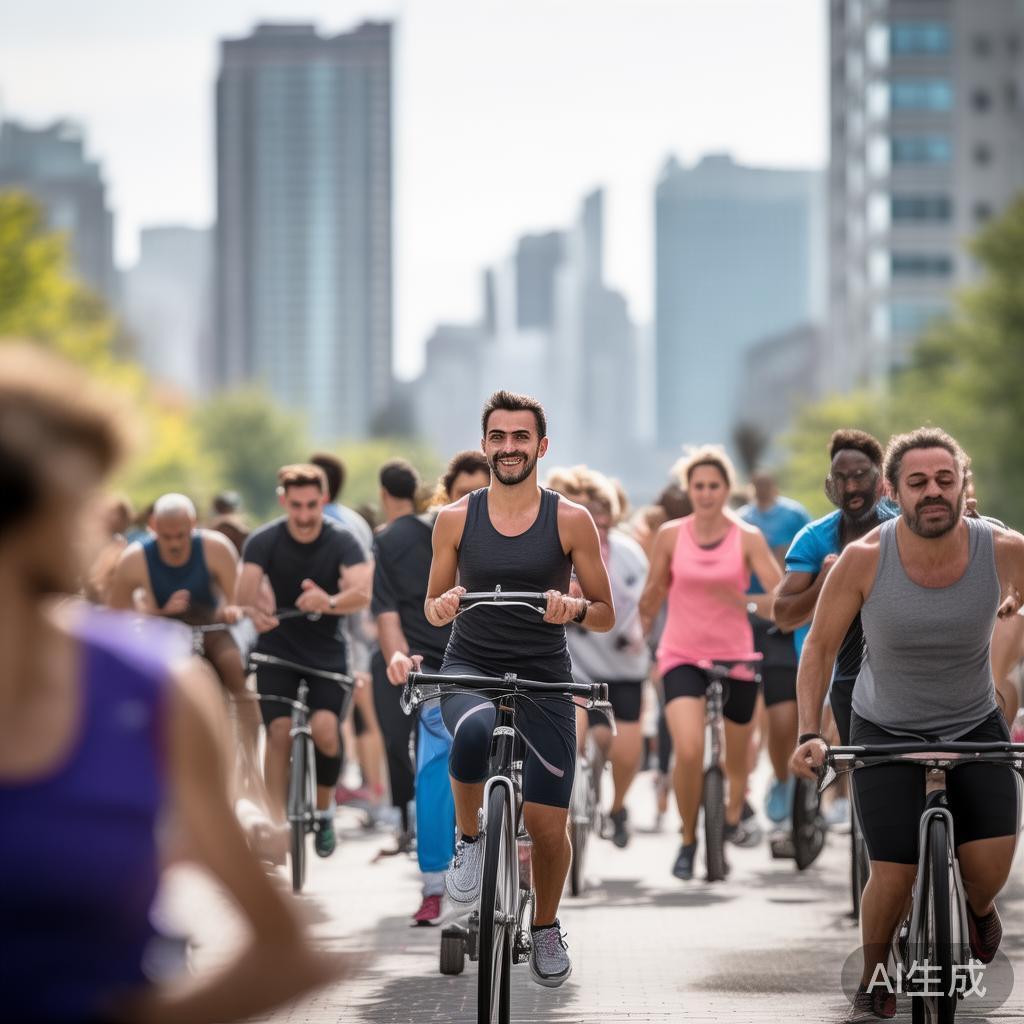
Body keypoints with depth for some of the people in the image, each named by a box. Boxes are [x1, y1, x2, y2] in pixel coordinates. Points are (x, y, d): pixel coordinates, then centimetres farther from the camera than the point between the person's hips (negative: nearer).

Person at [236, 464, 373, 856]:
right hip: (278, 648, 0)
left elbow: (362, 592, -29)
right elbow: (246, 587, -28)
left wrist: (329, 602, -50)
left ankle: (324, 809, 6)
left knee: (324, 729, -19)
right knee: (279, 731, -16)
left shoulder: (342, 542, -14)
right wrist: (256, 611, -51)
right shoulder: (264, 541, -12)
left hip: (326, 651, 0)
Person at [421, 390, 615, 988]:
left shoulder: (571, 520, -2)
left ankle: (547, 927, 28)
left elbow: (606, 617, 3)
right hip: (470, 668, 0)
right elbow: (433, 609, 12)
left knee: (549, 827, -2)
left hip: (544, 679, 0)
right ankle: (469, 840, -10)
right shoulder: (456, 518, 2)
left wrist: (575, 609, -20)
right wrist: (441, 607, -12)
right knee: (475, 731, -38)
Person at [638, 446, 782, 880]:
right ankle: (688, 840, -1)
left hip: (734, 656, 1)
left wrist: (744, 601, -28)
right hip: (682, 656, -1)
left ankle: (733, 817, 47)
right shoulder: (671, 535, 0)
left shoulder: (748, 538, -3)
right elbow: (651, 596, 11)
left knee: (737, 758, 14)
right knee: (689, 751, -21)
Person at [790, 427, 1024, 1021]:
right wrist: (809, 734, -15)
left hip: (975, 726, 1)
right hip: (886, 731, -1)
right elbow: (820, 646, -8)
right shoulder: (865, 558, -20)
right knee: (894, 877, -9)